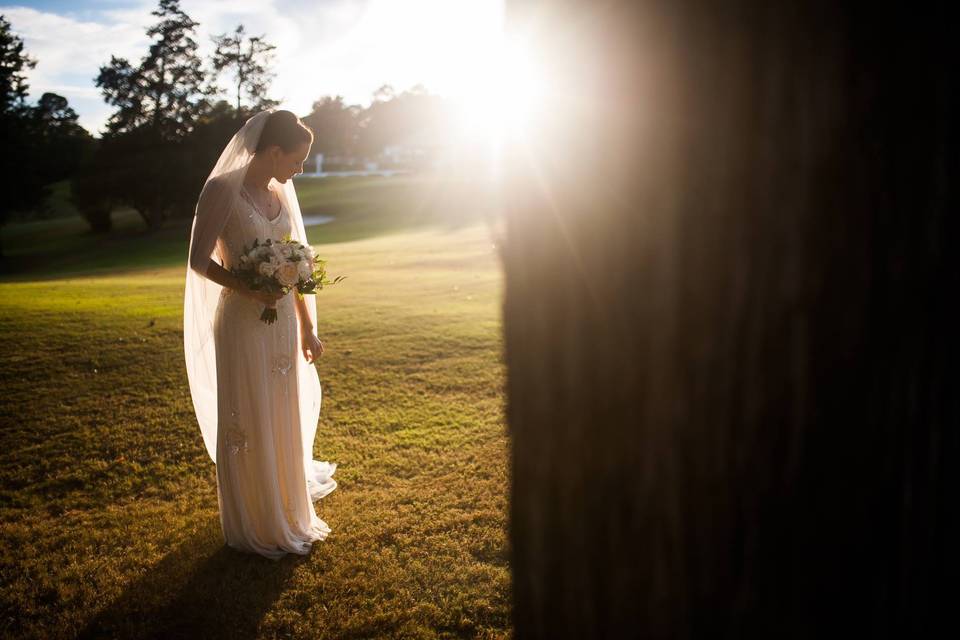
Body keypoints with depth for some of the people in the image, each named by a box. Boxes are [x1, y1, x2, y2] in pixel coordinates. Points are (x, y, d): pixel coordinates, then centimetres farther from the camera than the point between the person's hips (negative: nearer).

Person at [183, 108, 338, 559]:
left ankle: (284, 512, 38)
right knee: (246, 423, 6)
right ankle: (253, 527, 25)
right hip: (242, 323, -6)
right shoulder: (222, 191, -11)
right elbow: (199, 260, -12)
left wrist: (307, 327, 12)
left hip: (282, 322, 7)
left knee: (283, 417, 17)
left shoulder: (281, 193, 8)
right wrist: (247, 288, -28)